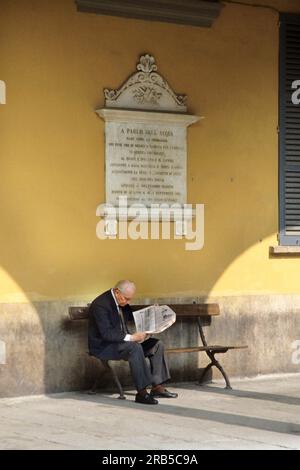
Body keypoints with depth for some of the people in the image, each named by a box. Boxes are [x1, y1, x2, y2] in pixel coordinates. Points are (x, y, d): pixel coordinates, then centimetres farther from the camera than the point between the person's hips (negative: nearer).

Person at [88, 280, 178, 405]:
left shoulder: (122, 302, 6)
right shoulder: (100, 305, -22)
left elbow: (134, 315, 24)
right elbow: (106, 333, -29)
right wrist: (130, 337, -33)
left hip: (122, 341, 10)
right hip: (103, 346, -10)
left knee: (156, 344, -2)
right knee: (134, 347, -35)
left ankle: (157, 387, -4)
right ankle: (142, 392, -34)